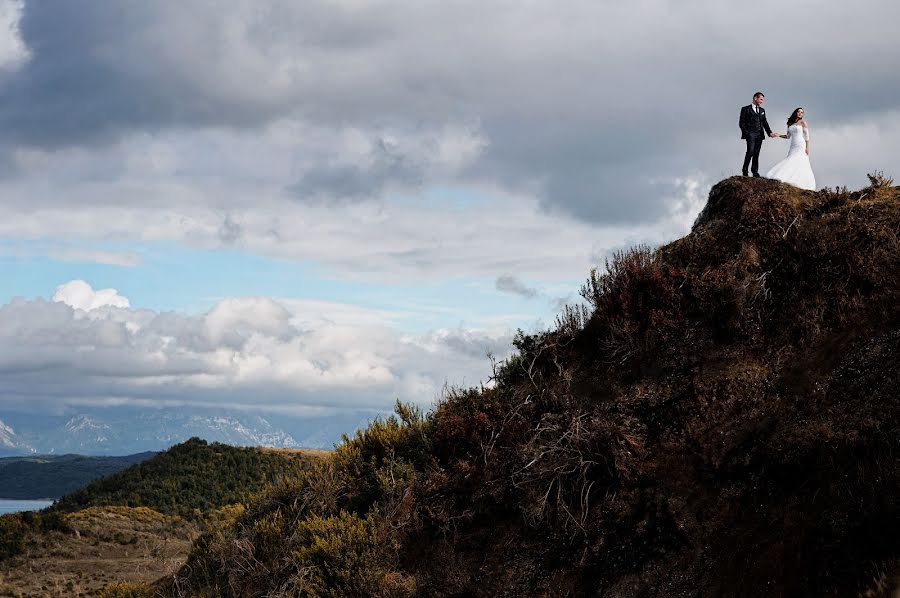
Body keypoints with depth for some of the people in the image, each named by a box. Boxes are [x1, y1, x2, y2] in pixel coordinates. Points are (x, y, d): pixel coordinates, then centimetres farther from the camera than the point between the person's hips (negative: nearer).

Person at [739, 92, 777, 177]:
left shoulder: (762, 110, 20)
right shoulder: (746, 109, 4)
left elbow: (765, 123, 18)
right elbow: (741, 123, 0)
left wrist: (770, 133, 5)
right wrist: (746, 133, -10)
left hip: (759, 135, 5)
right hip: (750, 134, -5)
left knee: (756, 153, 2)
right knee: (750, 151, -17)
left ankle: (755, 171, 5)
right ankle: (745, 170, -8)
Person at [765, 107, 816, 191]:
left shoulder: (803, 122, 0)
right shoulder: (790, 124, 15)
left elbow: (807, 136, -3)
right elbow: (788, 136, 21)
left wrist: (807, 148, -10)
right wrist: (779, 135, 5)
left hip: (801, 146, -6)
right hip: (793, 146, 6)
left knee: (798, 163, -15)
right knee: (791, 163, -4)